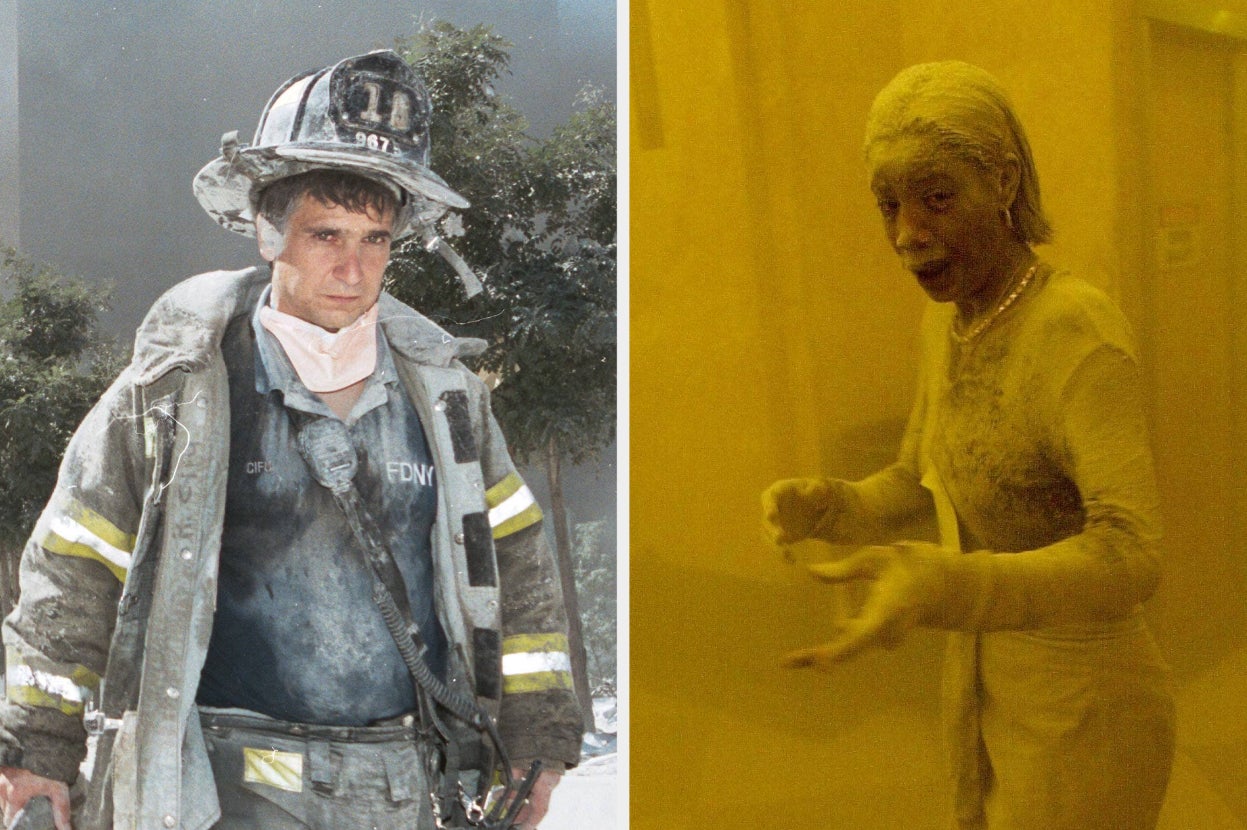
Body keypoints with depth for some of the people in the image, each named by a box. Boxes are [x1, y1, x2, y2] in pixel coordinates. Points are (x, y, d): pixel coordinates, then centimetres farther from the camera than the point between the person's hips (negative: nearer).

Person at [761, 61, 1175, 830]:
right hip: (994, 690, 9)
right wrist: (821, 507, -11)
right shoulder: (960, 318, 1)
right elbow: (918, 490, 12)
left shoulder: (1085, 341, -28)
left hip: (1087, 721, -9)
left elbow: (1129, 562, -39)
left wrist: (940, 589, -56)